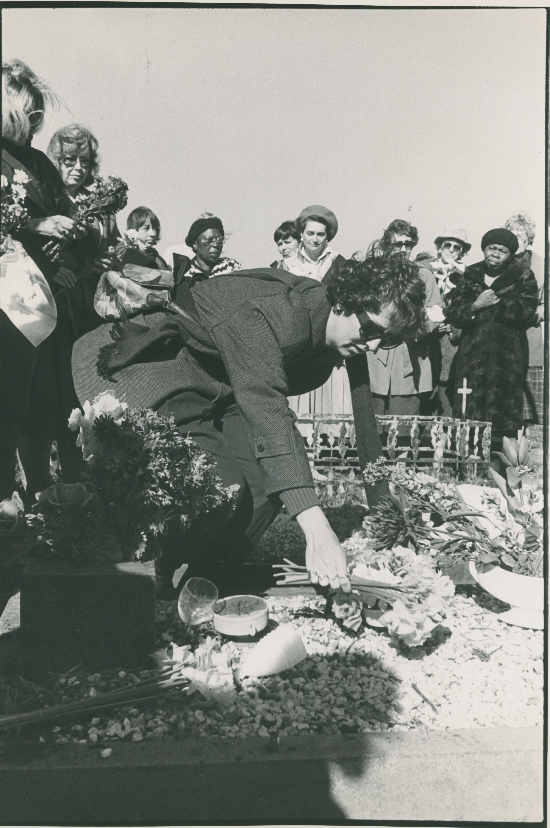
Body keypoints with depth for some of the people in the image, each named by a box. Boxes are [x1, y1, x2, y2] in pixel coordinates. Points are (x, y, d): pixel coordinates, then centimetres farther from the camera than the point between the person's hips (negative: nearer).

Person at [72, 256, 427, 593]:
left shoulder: (352, 334, -7)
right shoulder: (265, 313, -33)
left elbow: (365, 421, 1)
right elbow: (268, 413, -44)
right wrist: (318, 530, -50)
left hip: (216, 391, 8)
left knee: (268, 480, -8)